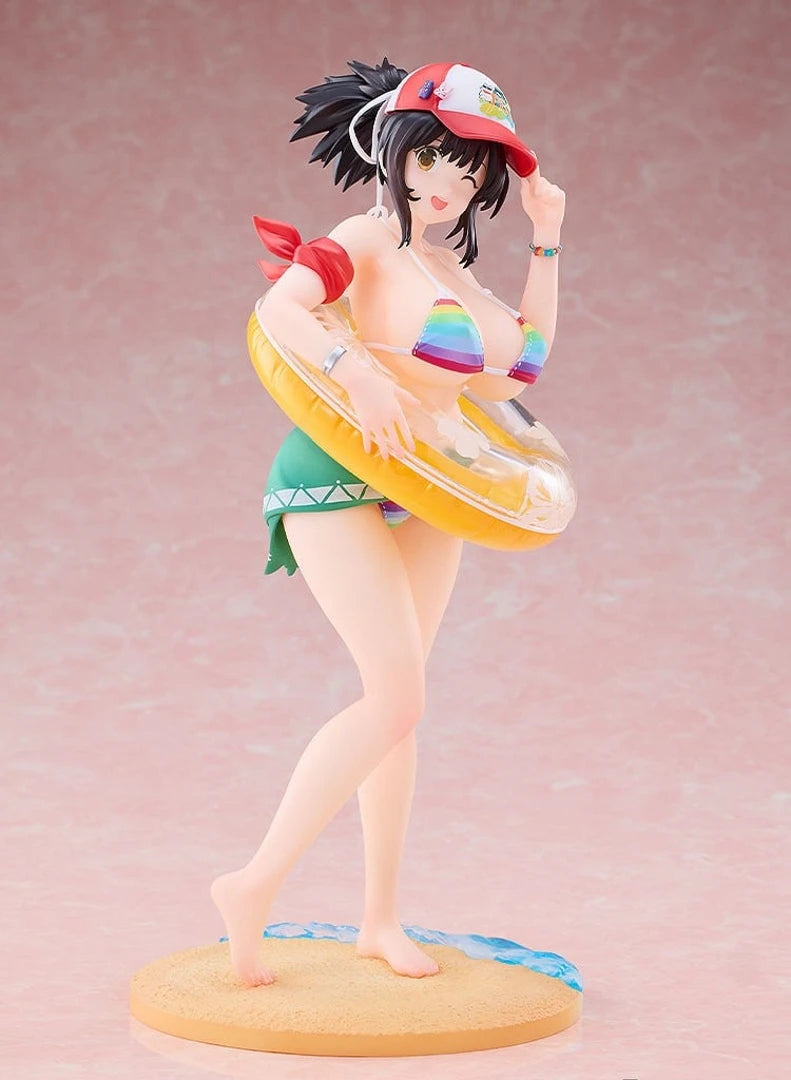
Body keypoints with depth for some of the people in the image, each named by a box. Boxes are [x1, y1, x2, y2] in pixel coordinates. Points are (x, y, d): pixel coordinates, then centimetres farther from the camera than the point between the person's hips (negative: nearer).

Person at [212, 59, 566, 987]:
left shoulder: (447, 265, 14)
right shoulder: (363, 243, -10)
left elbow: (523, 363, 18)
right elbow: (279, 308, -28)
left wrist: (547, 241, 14)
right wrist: (356, 373, -44)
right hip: (342, 486, -8)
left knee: (395, 702, 10)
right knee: (397, 699, -18)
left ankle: (380, 919, 18)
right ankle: (254, 886, -10)